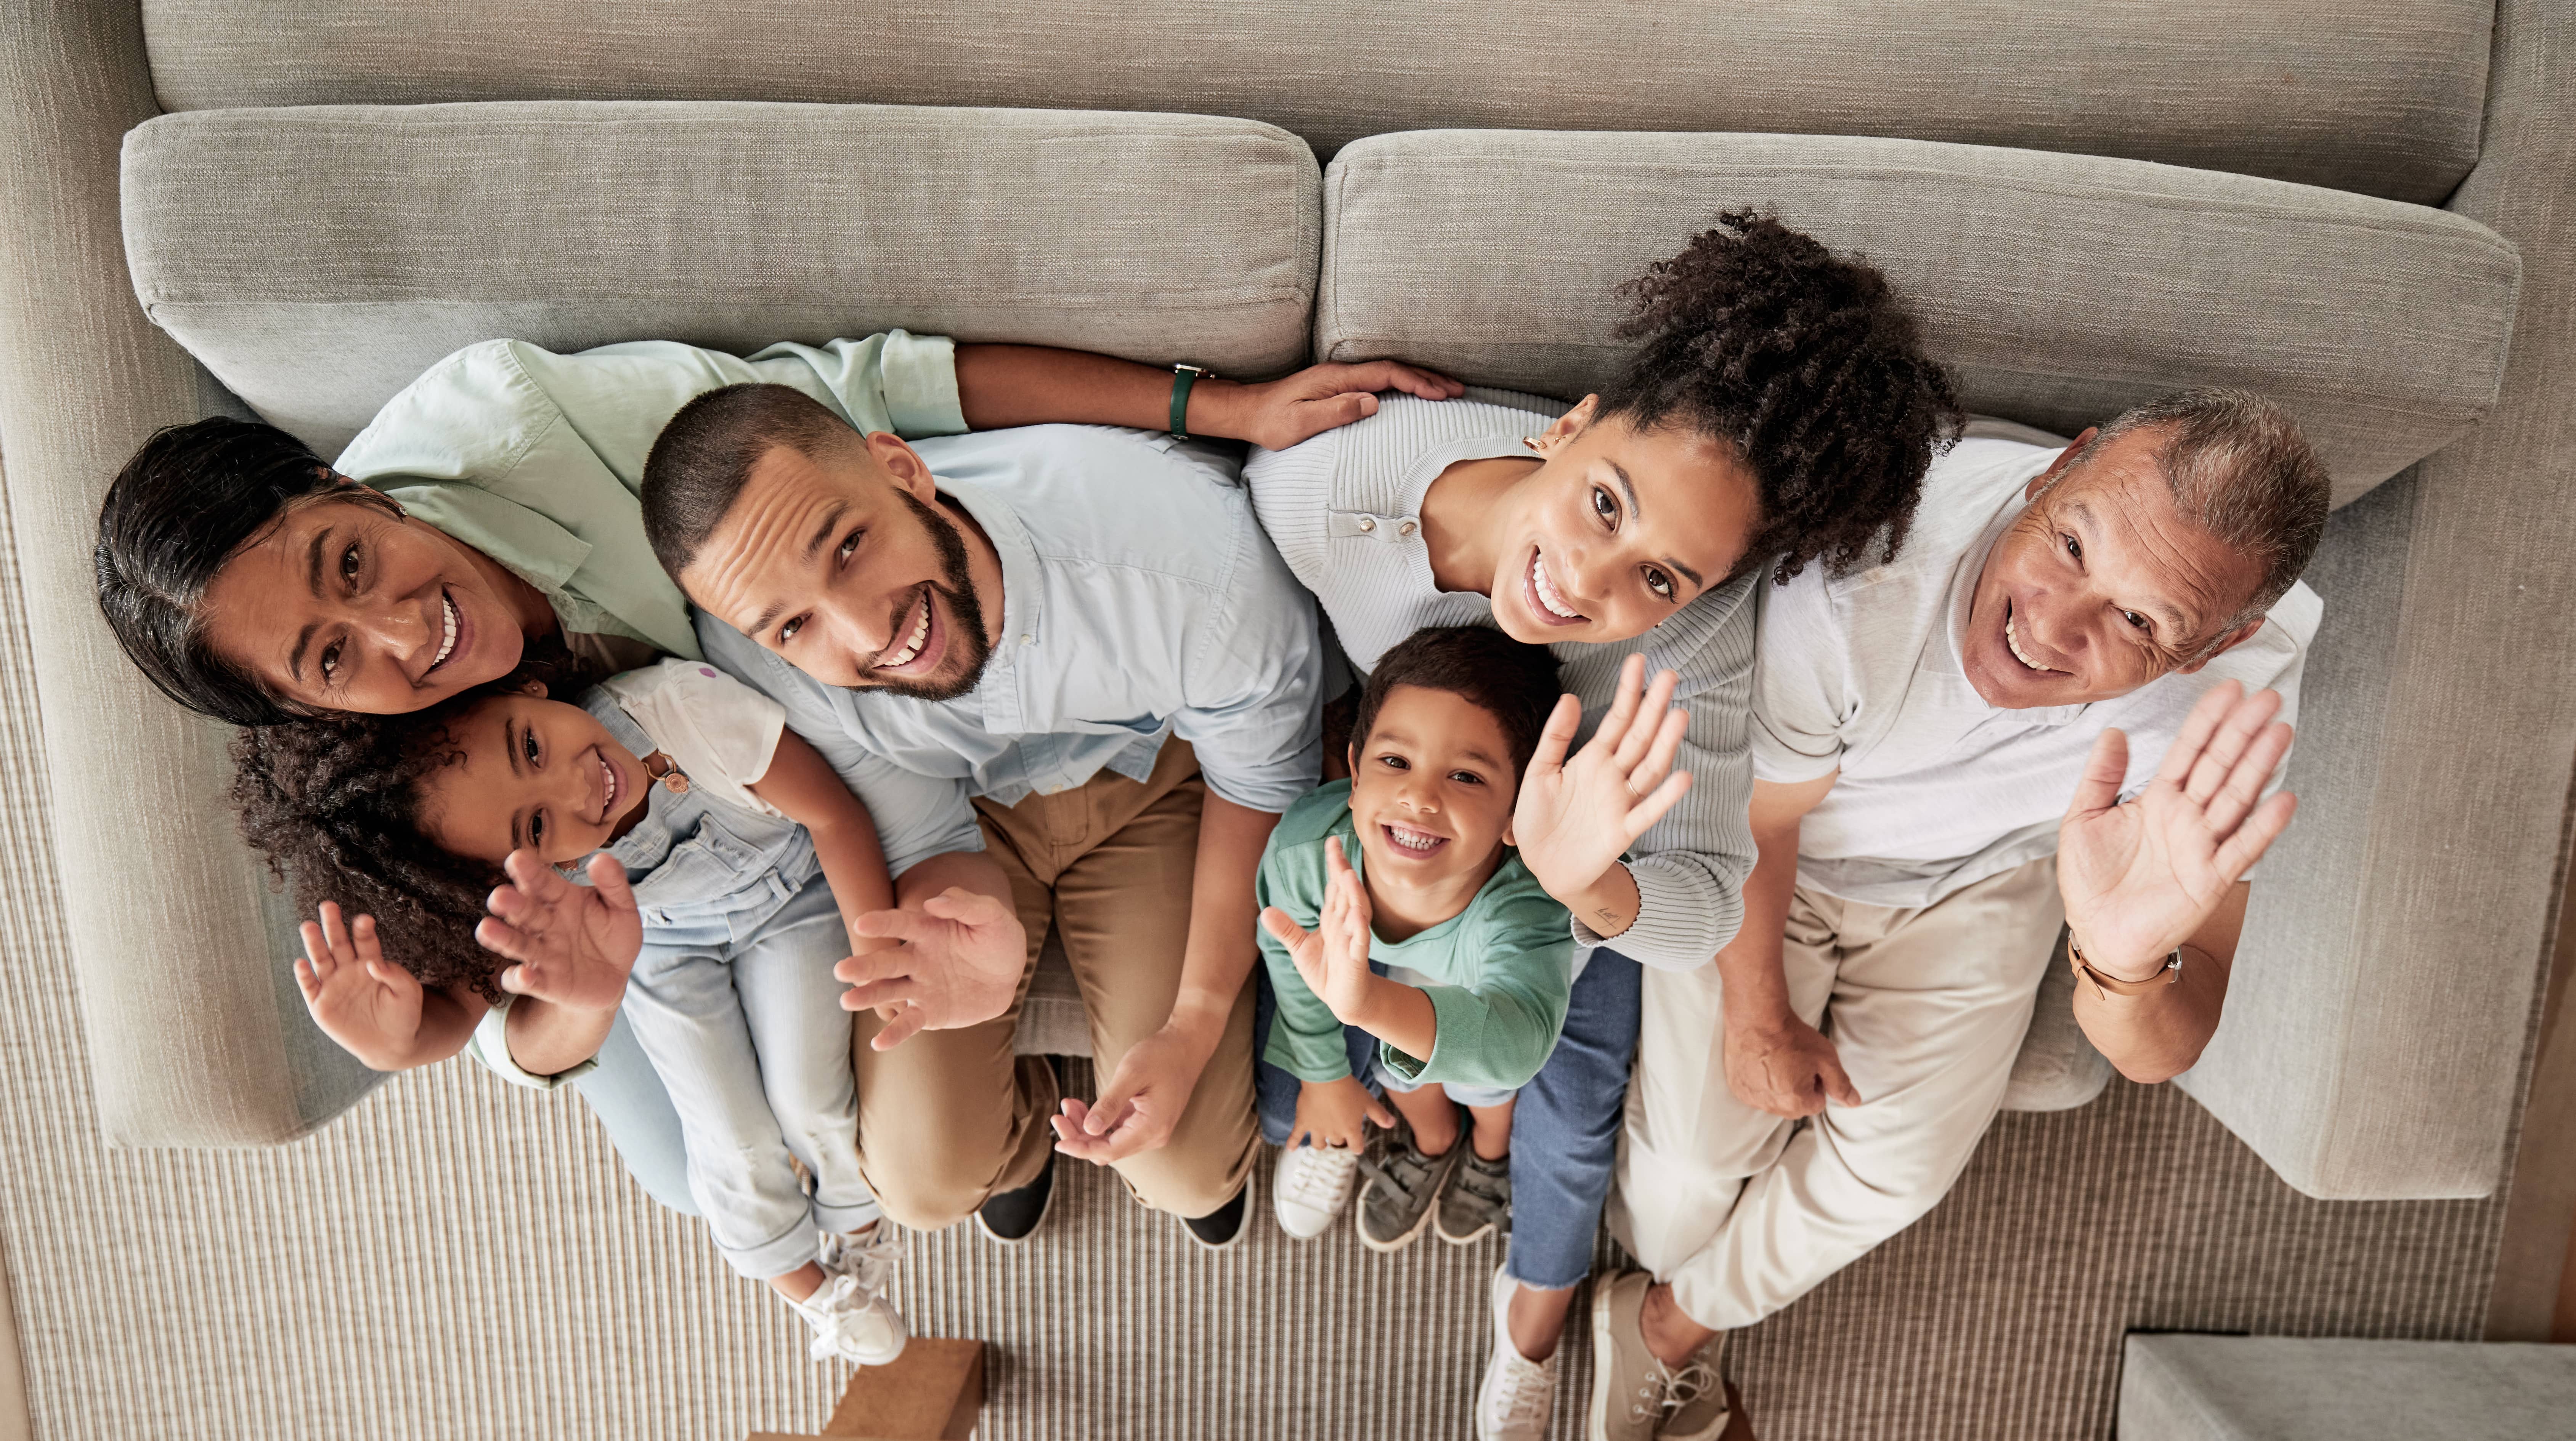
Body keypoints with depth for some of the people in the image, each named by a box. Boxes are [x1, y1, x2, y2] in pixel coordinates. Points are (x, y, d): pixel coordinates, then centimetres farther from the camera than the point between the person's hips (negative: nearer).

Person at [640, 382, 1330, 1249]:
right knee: (924, 1182, -9)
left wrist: (1194, 1031, -21)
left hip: (1147, 772, -1)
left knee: (1188, 1174, -10)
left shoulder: (1190, 548, -39)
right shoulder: (757, 661, -33)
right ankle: (1016, 1130, 30)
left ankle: (1213, 1154, 31)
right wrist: (971, 938, -40)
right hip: (965, 805, 1)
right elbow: (922, 831, -15)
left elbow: (1259, 780, -17)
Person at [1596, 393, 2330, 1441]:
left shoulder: (2238, 687, -34)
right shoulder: (1855, 583, -41)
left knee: (1892, 1172, -2)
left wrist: (2126, 961, -57)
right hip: (1771, 858, -2)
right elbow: (1757, 819, -19)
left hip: (1974, 884, 2)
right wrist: (1758, 1017, -3)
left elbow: (2157, 1058, -32)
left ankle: (1671, 1328, 28)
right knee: (1695, 1147, -5)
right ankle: (1662, 1267, 34)